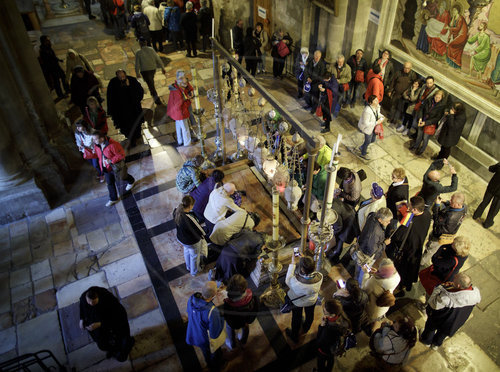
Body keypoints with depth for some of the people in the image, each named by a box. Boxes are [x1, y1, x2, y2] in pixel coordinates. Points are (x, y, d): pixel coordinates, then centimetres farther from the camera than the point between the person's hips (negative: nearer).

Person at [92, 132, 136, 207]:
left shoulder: (112, 145, -36)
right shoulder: (96, 145, -13)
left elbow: (121, 155, -28)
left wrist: (111, 160, -35)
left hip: (115, 166, -5)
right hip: (106, 167, 5)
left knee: (122, 177, 25)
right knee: (110, 183, 16)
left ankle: (131, 181, 61)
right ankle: (113, 199, 35)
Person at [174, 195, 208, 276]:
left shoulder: (176, 211, -21)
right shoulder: (188, 219, -44)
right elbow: (196, 231, -27)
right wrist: (202, 235, -8)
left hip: (180, 238, 7)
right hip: (192, 242, -7)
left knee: (187, 251, 36)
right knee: (194, 256, 25)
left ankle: (188, 267, 64)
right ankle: (194, 272, 53)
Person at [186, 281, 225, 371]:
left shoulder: (192, 299, -27)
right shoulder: (213, 312, -45)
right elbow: (215, 334, -31)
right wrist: (222, 317, -21)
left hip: (194, 335, 5)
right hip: (207, 340, -5)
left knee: (205, 352, 38)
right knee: (215, 354, 31)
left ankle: (209, 364, 67)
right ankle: (215, 367, 62)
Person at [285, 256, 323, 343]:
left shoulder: (296, 281, -47)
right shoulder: (319, 276, -36)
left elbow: (288, 280, -24)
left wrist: (293, 263, -26)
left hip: (297, 302, -3)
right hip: (312, 300, 3)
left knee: (296, 317, 26)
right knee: (310, 314, 34)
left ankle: (294, 336, 53)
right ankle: (305, 329, 65)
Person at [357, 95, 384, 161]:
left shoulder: (377, 106, -12)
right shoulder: (367, 111, -38)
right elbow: (366, 123, -32)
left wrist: (381, 117, -10)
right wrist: (377, 122, -28)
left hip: (373, 126, 8)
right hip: (366, 128, -8)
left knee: (373, 140, 24)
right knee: (368, 141, 14)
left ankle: (361, 148, 49)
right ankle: (363, 154, 44)